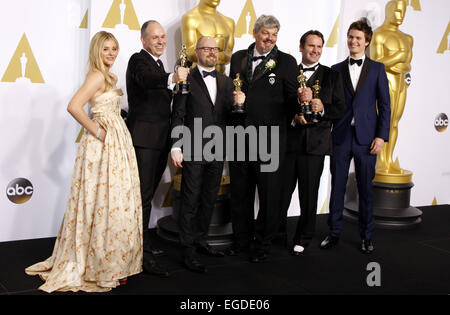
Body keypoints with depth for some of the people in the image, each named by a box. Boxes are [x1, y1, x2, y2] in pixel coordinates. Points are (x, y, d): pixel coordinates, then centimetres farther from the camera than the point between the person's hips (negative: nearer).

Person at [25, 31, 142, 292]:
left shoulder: (108, 76, 16)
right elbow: (74, 107, -24)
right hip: (103, 144, -9)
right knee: (105, 202, -4)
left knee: (117, 200, 13)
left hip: (117, 143, 9)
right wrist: (97, 131, -18)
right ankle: (100, 268, 7)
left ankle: (113, 262, 23)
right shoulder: (97, 76, -13)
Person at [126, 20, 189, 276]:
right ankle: (143, 254, -9)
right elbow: (146, 78, -33)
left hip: (160, 139, 9)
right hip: (144, 138, -9)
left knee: (148, 193, 17)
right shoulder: (139, 60, -8)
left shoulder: (158, 63, 20)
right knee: (144, 194, -10)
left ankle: (143, 243, 28)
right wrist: (172, 78, -51)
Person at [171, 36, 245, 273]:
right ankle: (188, 251, 6)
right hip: (193, 151, -5)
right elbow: (178, 116, -5)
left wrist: (236, 104, -9)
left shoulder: (226, 82, 13)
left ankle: (200, 241, 28)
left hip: (217, 151, 5)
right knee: (190, 201, -1)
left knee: (209, 200, 14)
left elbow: (229, 117, 12)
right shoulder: (187, 79, -3)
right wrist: (176, 147, -11)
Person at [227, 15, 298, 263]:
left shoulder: (286, 62, 1)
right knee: (240, 191, 13)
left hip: (269, 138, -3)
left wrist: (298, 111, -25)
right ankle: (242, 239, 29)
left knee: (269, 193, 4)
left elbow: (292, 98, -4)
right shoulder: (238, 58, 11)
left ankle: (263, 243, 19)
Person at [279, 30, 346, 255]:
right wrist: (293, 116, -13)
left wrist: (323, 109, -13)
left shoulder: (332, 76, 10)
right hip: (288, 141, 0)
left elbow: (340, 110, 5)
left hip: (315, 143, 0)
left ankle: (303, 238, 17)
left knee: (309, 194, 4)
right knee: (282, 191, 3)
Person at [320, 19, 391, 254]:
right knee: (337, 186, 5)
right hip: (340, 137, 1)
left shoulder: (377, 69, 6)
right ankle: (334, 233, 16)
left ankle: (366, 236, 16)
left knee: (366, 188, 5)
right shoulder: (336, 70, 10)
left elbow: (384, 105, 3)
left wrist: (381, 136, -5)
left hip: (366, 138, -1)